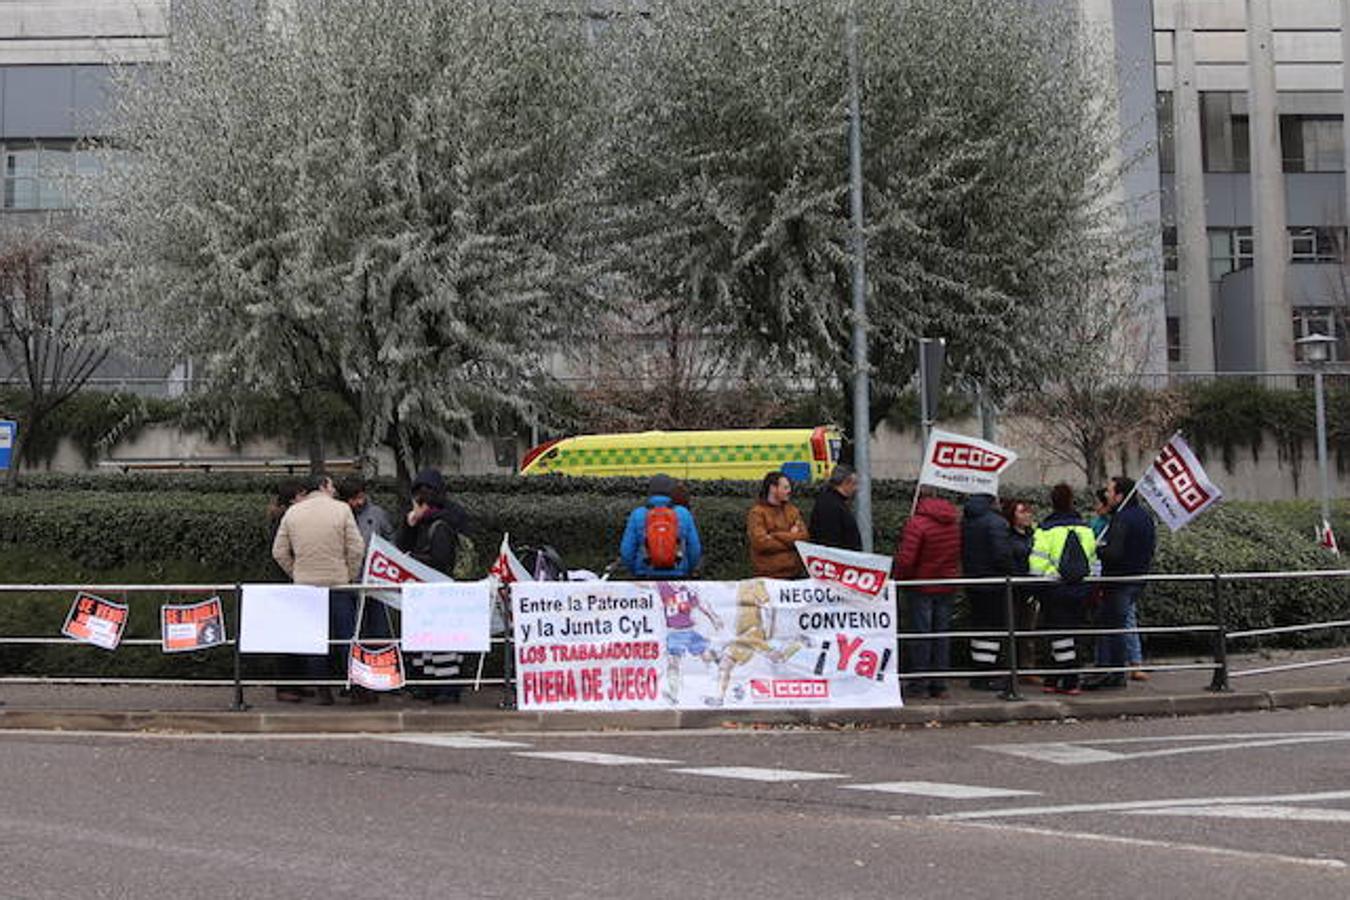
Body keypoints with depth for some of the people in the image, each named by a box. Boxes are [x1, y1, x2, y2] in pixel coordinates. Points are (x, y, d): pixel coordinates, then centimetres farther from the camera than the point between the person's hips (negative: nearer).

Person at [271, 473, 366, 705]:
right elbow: (356, 549, -7)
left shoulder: (292, 512, 5)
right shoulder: (341, 509, -3)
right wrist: (352, 577, 5)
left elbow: (279, 552, 6)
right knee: (347, 636, 5)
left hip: (305, 584, 3)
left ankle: (322, 689, 7)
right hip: (338, 582, -2)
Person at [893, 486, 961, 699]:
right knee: (942, 633, 10)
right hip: (947, 586, 6)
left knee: (920, 633, 0)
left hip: (921, 587, -5)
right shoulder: (955, 522, 5)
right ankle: (939, 685, 12)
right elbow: (959, 554, 11)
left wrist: (898, 577, -3)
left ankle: (918, 683, 2)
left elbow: (905, 559, -20)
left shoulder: (916, 523, -17)